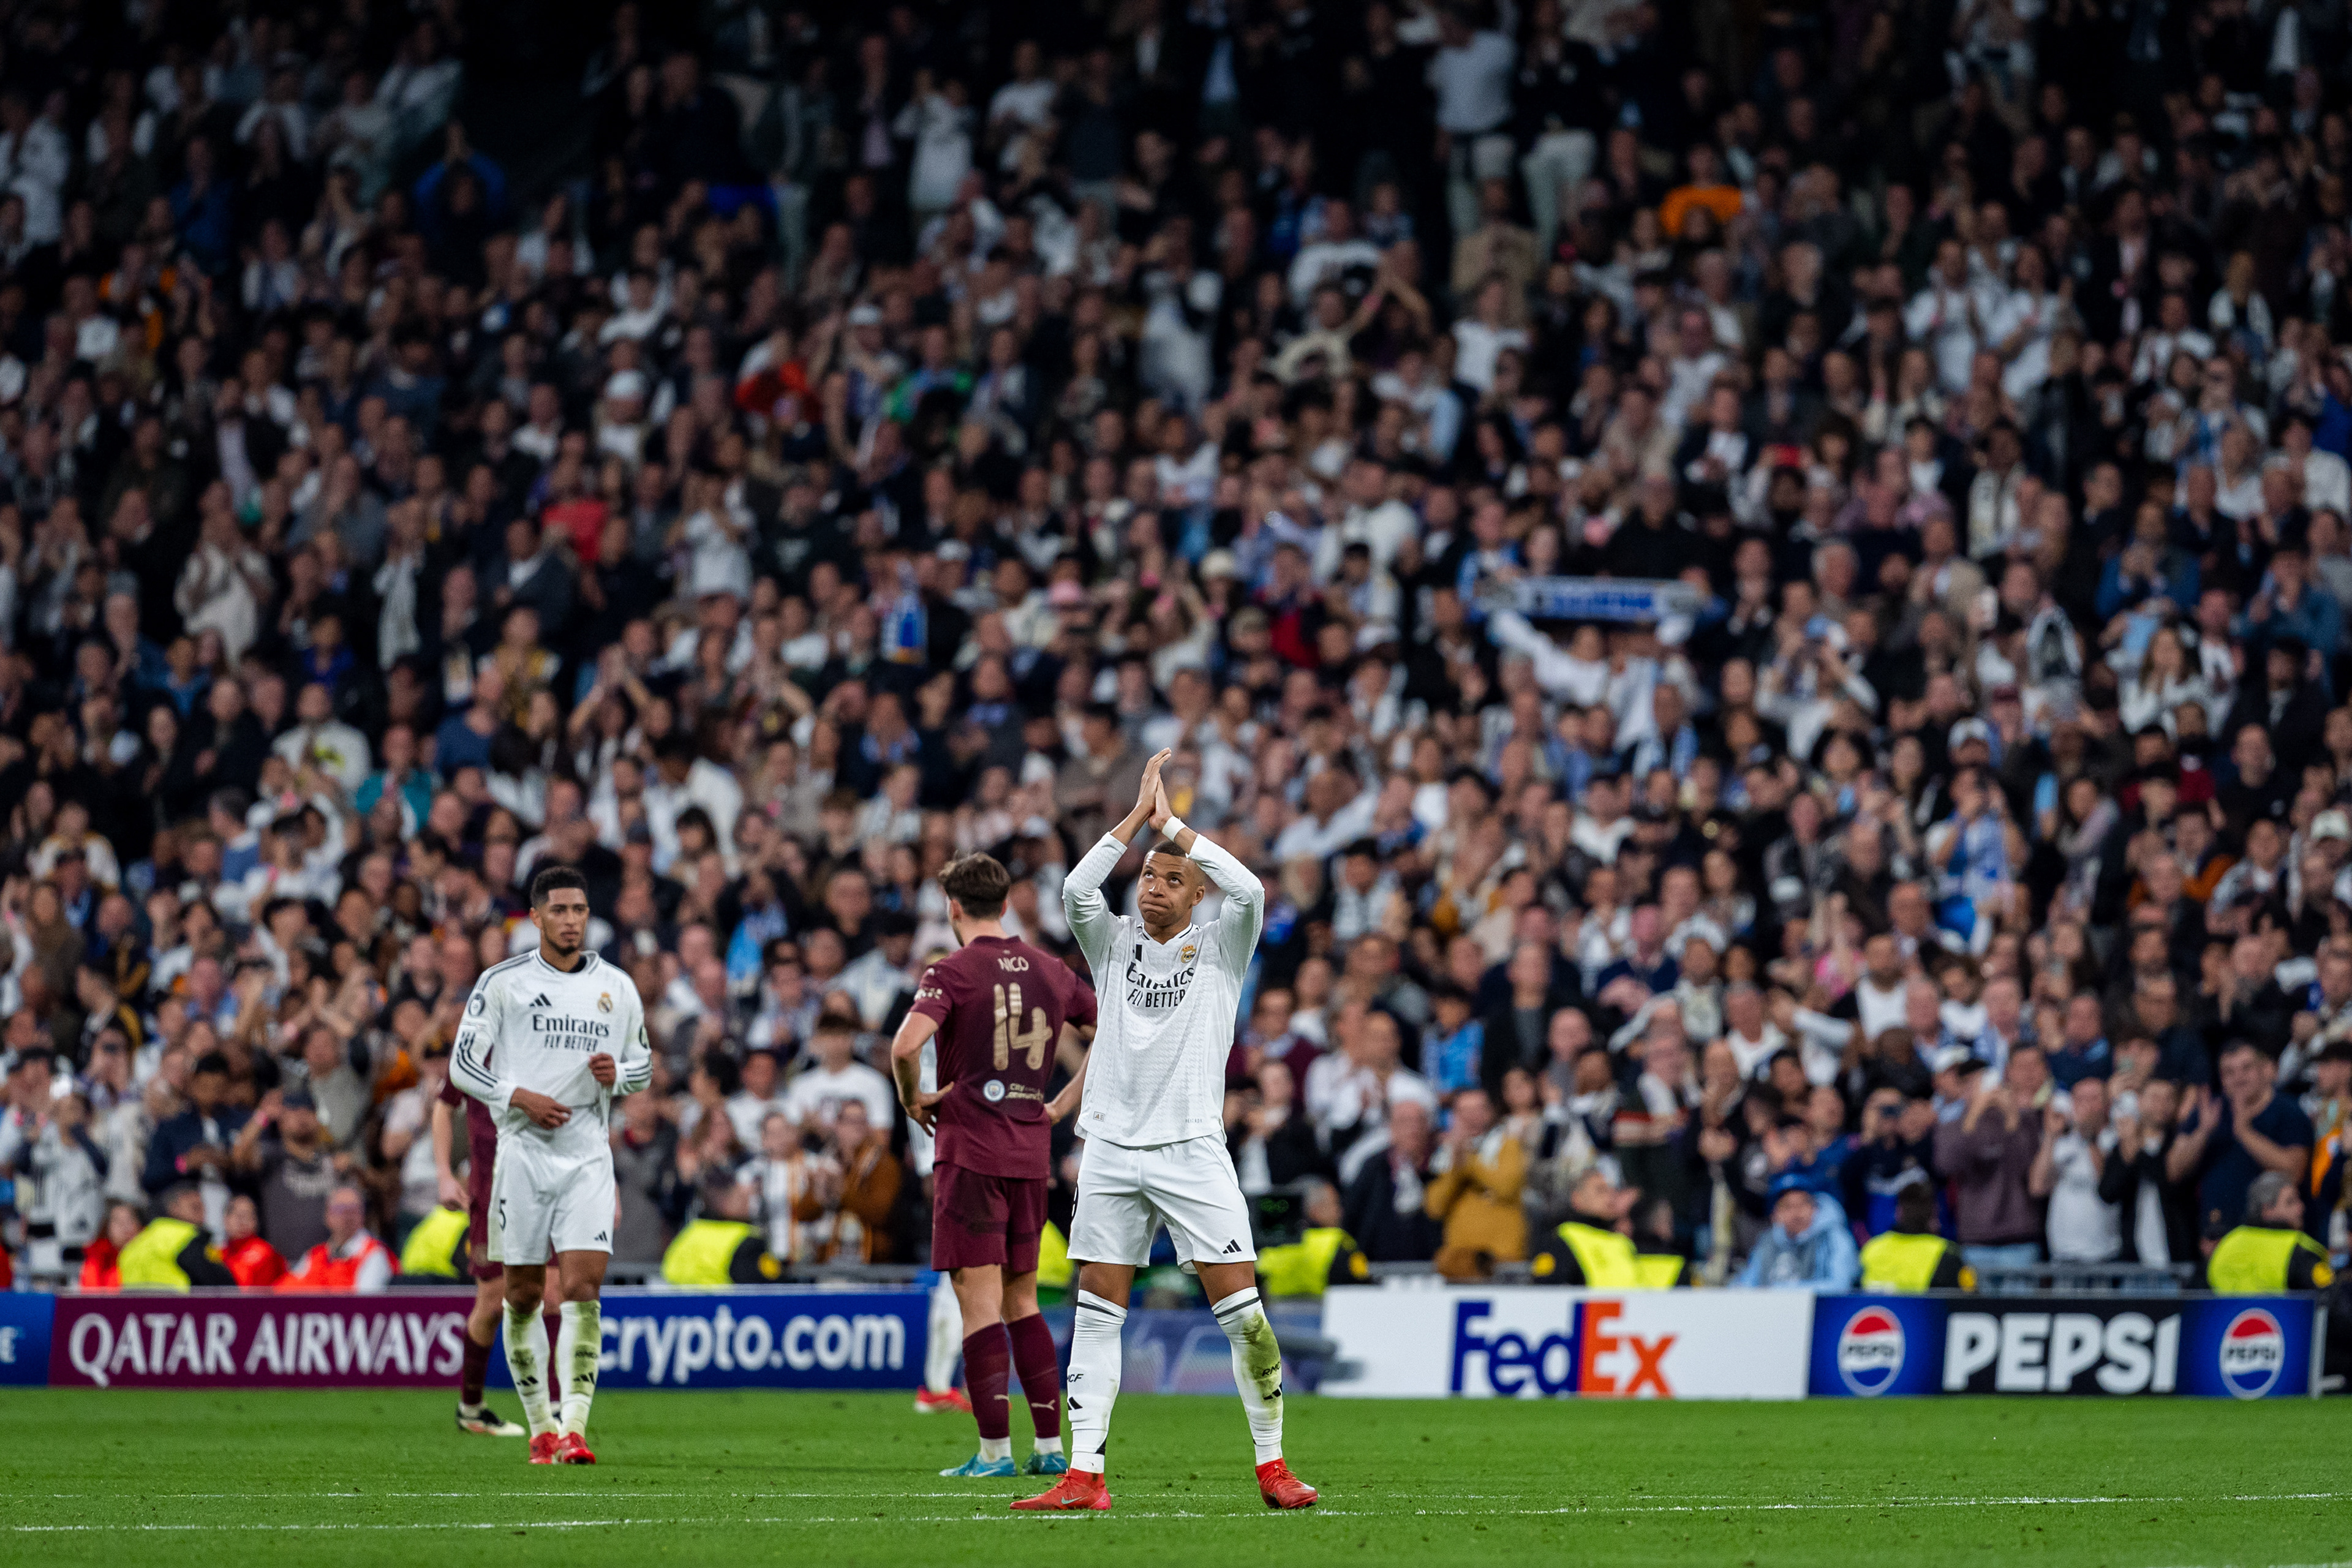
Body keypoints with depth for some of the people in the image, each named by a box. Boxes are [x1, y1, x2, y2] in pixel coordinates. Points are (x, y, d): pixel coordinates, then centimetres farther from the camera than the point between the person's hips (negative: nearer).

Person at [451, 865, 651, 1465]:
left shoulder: (617, 987, 10)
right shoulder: (502, 982, 1)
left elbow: (643, 1066, 18)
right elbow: (463, 1065, 0)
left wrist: (618, 1074, -5)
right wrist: (519, 1096, -14)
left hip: (588, 1156, 1)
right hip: (523, 1150, -1)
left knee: (583, 1287, -13)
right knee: (523, 1295, 3)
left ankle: (574, 1427, -18)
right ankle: (541, 1426, 17)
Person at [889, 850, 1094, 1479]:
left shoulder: (953, 972, -8)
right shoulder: (1051, 972, 10)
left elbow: (906, 1044, -24)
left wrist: (913, 1098, -5)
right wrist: (1065, 1103, 16)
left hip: (970, 1150, -6)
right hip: (1031, 1151, 6)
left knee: (979, 1303, -4)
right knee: (1021, 1302, 14)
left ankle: (994, 1448, -6)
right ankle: (1050, 1445, 11)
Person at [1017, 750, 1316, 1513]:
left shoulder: (1220, 947, 5)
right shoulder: (1116, 941, 10)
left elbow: (1249, 891, -15)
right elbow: (1075, 890, -9)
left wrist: (1171, 821, -10)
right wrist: (1139, 813, -11)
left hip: (1192, 1147, -2)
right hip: (1112, 1149, 2)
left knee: (1239, 1306, -7)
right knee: (1096, 1311, 0)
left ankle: (1273, 1465, 2)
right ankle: (1084, 1475, 2)